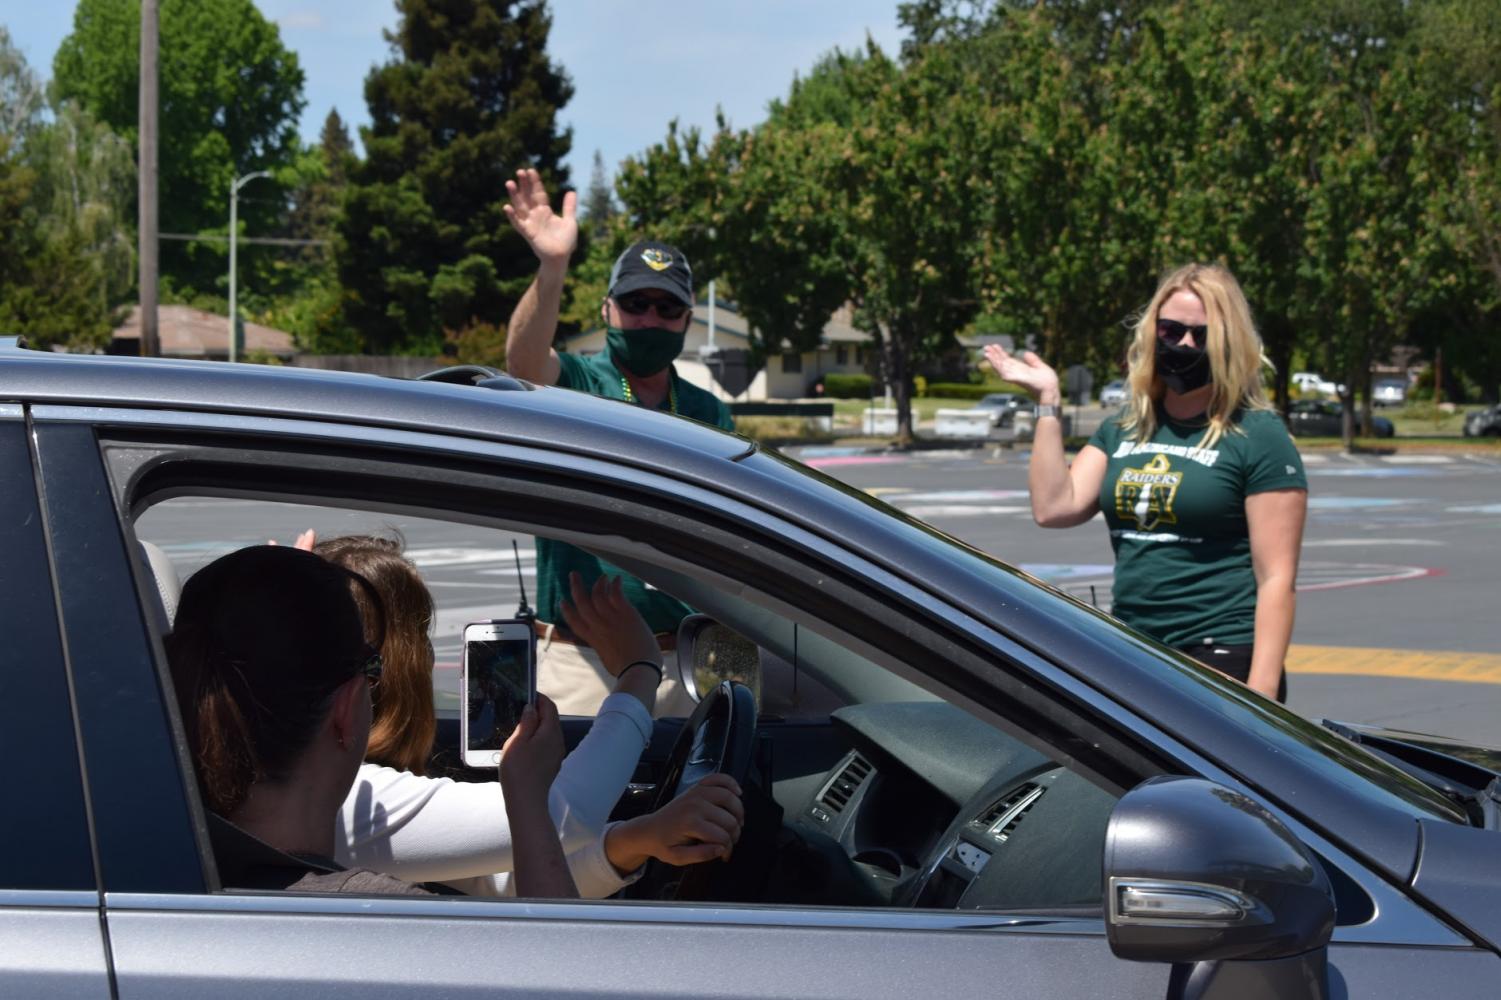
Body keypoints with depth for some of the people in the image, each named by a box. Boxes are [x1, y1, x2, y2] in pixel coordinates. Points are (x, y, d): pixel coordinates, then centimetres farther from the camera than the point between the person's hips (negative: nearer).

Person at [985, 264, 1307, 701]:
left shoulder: (1258, 436, -5)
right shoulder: (1123, 431, 14)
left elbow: (1276, 578, -10)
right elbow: (1054, 508, 0)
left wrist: (1261, 691, -19)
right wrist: (1047, 403, 0)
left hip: (1223, 661, -6)